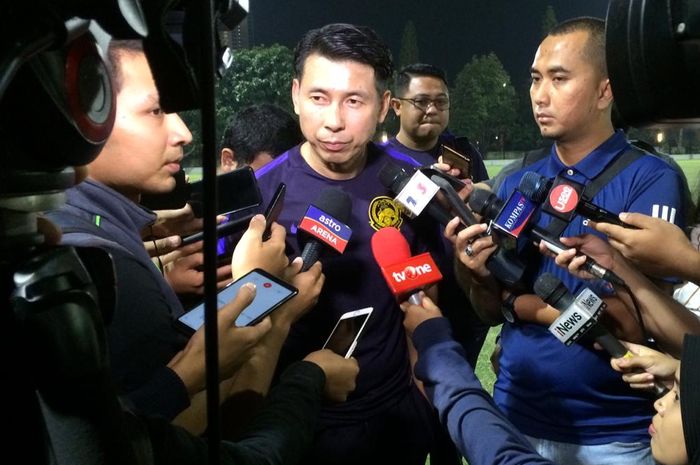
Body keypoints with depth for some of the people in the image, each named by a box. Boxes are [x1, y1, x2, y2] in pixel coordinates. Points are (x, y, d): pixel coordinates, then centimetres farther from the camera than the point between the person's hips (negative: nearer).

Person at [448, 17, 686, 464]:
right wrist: (480, 276, -18)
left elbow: (629, 324, -20)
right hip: (514, 420, 4)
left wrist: (518, 302, -9)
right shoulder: (516, 184, 1)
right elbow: (492, 312, 3)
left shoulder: (652, 180, -13)